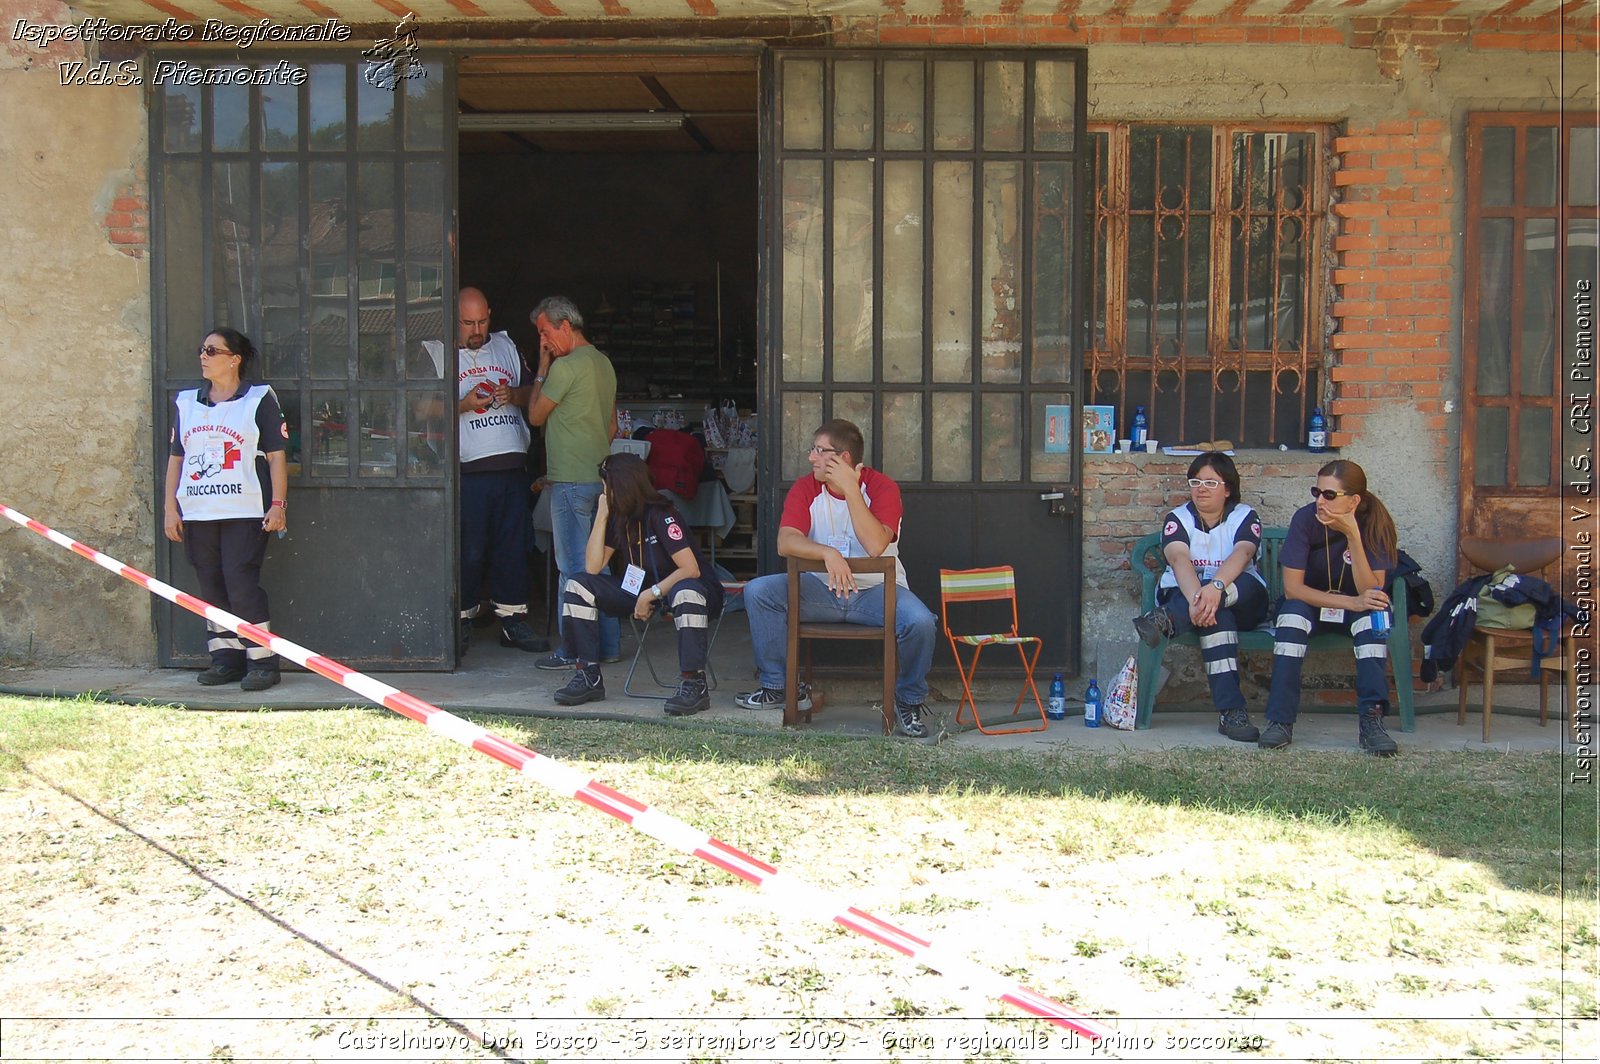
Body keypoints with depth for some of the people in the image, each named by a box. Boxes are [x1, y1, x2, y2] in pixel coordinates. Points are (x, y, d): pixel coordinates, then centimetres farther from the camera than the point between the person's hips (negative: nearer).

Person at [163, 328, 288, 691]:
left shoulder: (260, 399, 2)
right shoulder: (186, 403, 15)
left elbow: (276, 456, 0)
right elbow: (175, 458, 17)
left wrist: (278, 503, -7)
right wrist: (170, 507, 10)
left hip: (245, 513, -5)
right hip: (196, 513, 5)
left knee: (241, 585, -11)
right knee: (211, 589, 7)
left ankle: (262, 661, -4)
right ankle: (225, 657, 14)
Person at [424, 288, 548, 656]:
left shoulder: (506, 346, 17)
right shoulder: (435, 352, 4)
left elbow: (533, 392, 20)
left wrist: (512, 395, -1)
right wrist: (465, 404, -16)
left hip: (513, 465, 4)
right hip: (469, 470, -4)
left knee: (514, 546, 5)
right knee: (469, 550, -5)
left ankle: (513, 620, 13)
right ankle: (462, 620, 6)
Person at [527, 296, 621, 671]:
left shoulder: (566, 367, -14)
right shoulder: (603, 363, 14)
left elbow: (536, 415, -3)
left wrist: (542, 370, 4)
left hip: (571, 482, -9)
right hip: (600, 478, 9)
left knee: (573, 569, -4)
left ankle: (574, 651, 1)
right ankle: (608, 644, 18)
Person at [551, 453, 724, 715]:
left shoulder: (660, 516, -20)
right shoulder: (617, 517, 1)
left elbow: (691, 570, -26)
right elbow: (592, 567, -7)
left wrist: (651, 594, -22)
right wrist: (601, 517, -12)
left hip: (677, 585, -7)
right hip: (642, 590, 7)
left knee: (686, 593, -44)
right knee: (578, 585, -7)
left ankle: (695, 684, -39)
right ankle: (588, 676, -9)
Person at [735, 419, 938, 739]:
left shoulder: (882, 487, -10)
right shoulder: (806, 488, -2)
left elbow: (876, 546, -27)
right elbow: (785, 541, -17)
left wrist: (850, 489, -25)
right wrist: (828, 553, -35)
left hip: (876, 589, -3)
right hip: (822, 588, 3)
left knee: (919, 621, -32)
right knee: (757, 592, -18)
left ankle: (910, 701, -3)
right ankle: (779, 686, -4)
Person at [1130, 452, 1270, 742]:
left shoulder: (1245, 517, 0)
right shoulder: (1177, 519, 1)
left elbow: (1242, 554, -23)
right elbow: (1179, 559, -21)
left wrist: (1216, 587, -45)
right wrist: (1197, 597, -43)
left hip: (1242, 602, 1)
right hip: (1184, 595, -1)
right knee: (1215, 615, -36)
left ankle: (1166, 620, -46)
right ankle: (1231, 710, -44)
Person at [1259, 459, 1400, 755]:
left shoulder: (1375, 523, -19)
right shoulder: (1306, 518, -20)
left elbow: (1370, 591, -27)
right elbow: (1292, 587, -24)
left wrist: (1353, 536, -37)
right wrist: (1351, 602, -34)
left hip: (1356, 606, 1)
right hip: (1310, 603, 0)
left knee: (1373, 613, -32)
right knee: (1292, 611, -33)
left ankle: (1371, 720, -34)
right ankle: (1280, 720, -34)